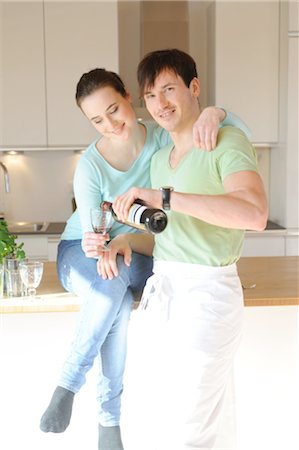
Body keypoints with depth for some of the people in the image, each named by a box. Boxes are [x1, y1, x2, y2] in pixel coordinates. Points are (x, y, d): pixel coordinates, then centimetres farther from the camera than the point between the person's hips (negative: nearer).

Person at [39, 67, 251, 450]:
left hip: (137, 253, 2)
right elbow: (91, 229, -17)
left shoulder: (163, 138, -15)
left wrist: (213, 113, -39)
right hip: (81, 253, -2)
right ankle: (68, 380, -18)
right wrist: (96, 246, -41)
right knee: (114, 293, -38)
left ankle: (109, 418, -16)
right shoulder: (89, 166, -19)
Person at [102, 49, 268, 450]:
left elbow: (255, 213, -29)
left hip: (205, 293, -7)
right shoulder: (160, 160, 14)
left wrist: (164, 197, -30)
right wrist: (127, 240, 0)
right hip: (159, 292, 8)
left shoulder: (227, 142, -11)